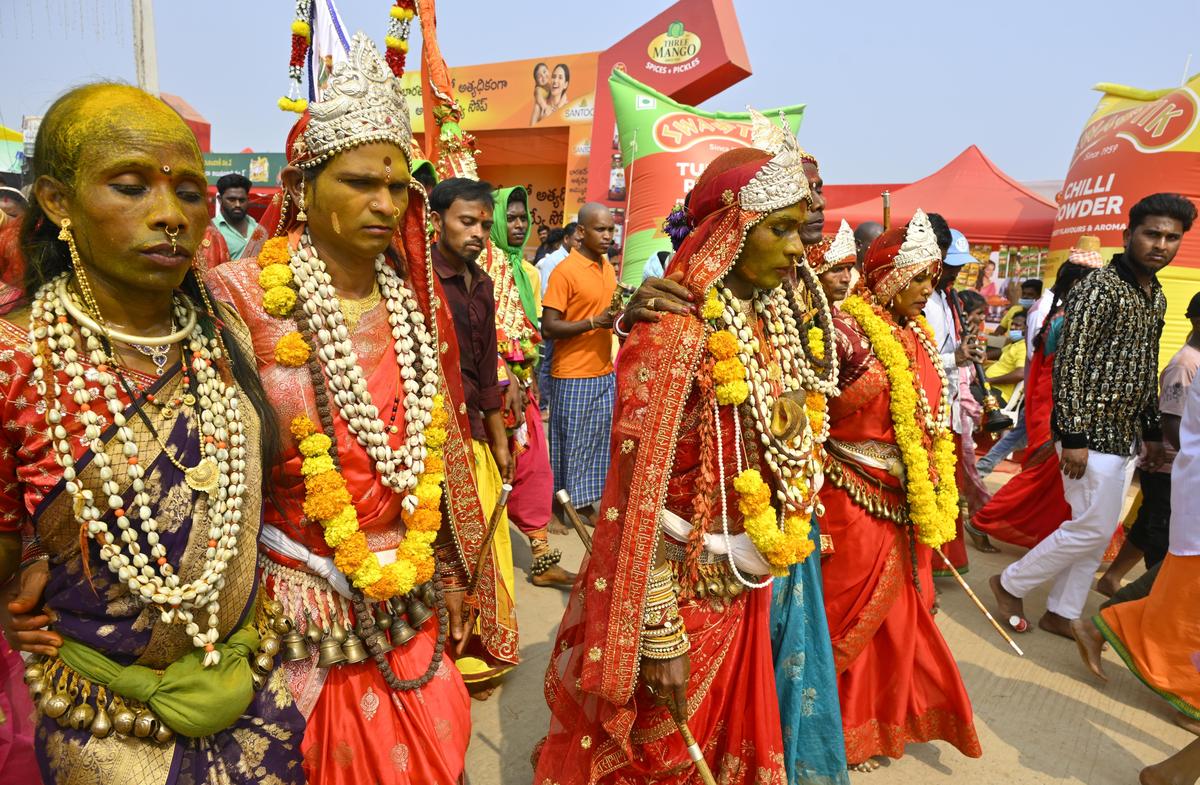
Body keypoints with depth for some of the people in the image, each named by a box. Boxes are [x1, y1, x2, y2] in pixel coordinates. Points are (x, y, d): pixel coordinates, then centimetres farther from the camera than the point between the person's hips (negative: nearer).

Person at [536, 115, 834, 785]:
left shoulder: (775, 318, 1)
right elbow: (641, 495, -23)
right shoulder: (677, 330, -23)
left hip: (746, 587, 7)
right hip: (682, 586, -7)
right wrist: (660, 637, -20)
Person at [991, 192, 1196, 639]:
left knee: (1097, 532, 12)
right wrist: (1073, 438, -21)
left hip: (1126, 435, 9)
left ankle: (1061, 614, 23)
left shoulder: (1157, 297, 13)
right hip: (1091, 433, -8)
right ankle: (1011, 583, 13)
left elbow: (1149, 371, 19)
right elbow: (1069, 365, -18)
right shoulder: (1100, 289, -14)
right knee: (1092, 529, -5)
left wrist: (1153, 432, 16)